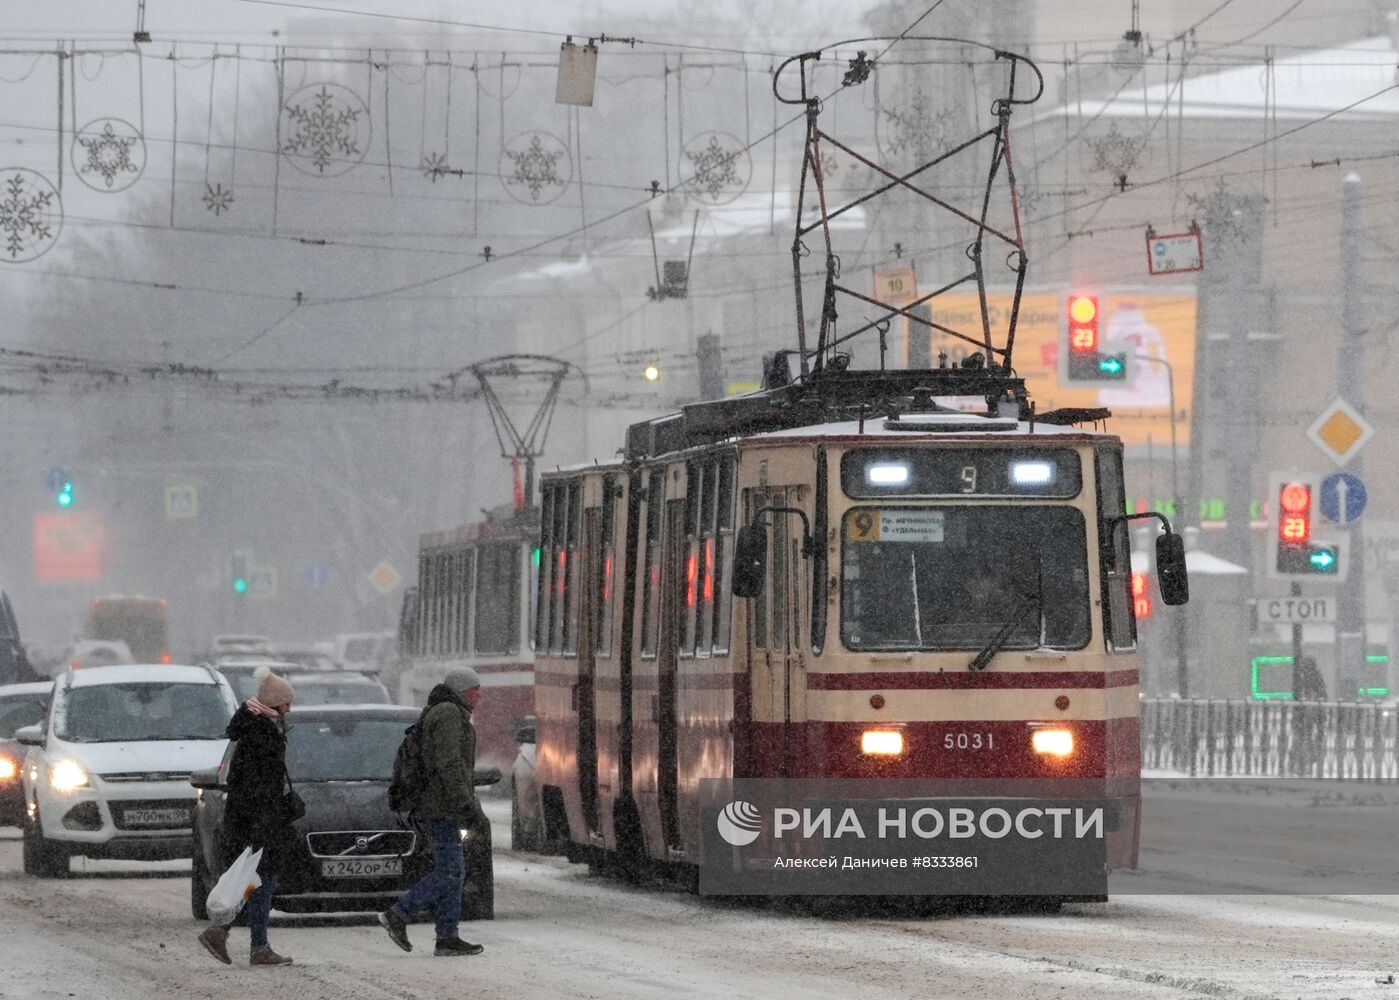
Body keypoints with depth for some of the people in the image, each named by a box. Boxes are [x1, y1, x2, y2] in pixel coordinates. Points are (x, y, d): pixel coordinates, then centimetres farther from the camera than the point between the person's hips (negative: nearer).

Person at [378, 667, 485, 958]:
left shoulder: (449, 714, 21)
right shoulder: (448, 715, -12)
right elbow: (447, 762, -21)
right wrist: (465, 801, -23)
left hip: (440, 807, 11)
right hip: (442, 808, -11)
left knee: (452, 872, 8)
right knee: (449, 872, -11)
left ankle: (448, 939, 6)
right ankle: (397, 916, -10)